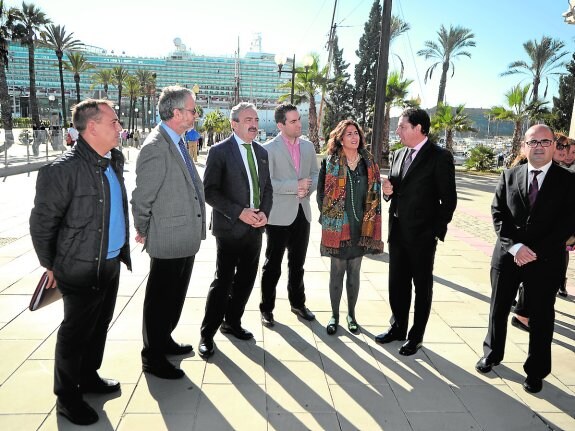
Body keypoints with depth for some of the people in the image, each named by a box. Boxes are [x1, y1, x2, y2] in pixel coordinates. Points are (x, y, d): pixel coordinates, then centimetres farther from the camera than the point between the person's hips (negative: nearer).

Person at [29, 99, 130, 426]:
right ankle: (67, 397, 31)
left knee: (100, 325, 22)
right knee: (76, 332, 10)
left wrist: (123, 249, 12)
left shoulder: (116, 160, 3)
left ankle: (89, 376, 44)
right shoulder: (63, 169, -19)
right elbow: (41, 222, -12)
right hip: (82, 269, -7)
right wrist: (51, 266, -3)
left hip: (112, 263, 7)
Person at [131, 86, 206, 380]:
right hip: (168, 240, -9)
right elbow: (142, 198, -18)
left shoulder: (178, 142, 9)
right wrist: (143, 232, -4)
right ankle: (153, 358, 26)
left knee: (175, 297, 23)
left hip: (186, 237, 9)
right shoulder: (156, 148, -21)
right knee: (160, 300, 8)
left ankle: (164, 341, 43)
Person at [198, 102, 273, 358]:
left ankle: (232, 322, 32)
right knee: (223, 281, -1)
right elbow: (209, 191, -12)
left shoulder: (261, 152, 11)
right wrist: (239, 212, -19)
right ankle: (207, 334, 14)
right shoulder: (220, 151, -8)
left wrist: (264, 213, -3)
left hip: (255, 228, 6)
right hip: (230, 228, -6)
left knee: (246, 279, 13)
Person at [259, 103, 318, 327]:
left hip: (302, 212, 5)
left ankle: (298, 302, 34)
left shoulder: (308, 146, 7)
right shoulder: (269, 148, -10)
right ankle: (267, 308, 22)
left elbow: (315, 175, 11)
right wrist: (295, 185, -20)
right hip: (279, 215, -5)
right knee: (273, 265, 8)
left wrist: (308, 188, -10)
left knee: (298, 263, 18)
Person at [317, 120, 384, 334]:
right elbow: (321, 193, 0)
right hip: (337, 226, -2)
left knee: (354, 271, 12)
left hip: (360, 226, 3)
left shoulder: (368, 162, 5)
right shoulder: (330, 162, -3)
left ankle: (351, 314, 27)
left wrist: (371, 223, 3)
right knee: (337, 271, 6)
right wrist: (328, 219, -2)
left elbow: (374, 194, 7)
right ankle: (334, 315, 21)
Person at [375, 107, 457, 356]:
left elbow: (449, 199, -10)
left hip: (422, 235, -6)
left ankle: (416, 337, 23)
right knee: (397, 284, 15)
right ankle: (398, 328, 32)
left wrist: (437, 231, -11)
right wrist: (387, 191, -4)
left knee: (422, 286, 9)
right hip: (397, 233, 6)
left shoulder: (440, 157, -10)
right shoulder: (398, 155, 10)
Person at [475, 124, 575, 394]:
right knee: (498, 309, 14)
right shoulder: (509, 176, 4)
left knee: (541, 317, 9)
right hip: (507, 256, 2)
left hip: (545, 260, -1)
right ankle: (492, 354, 36)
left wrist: (536, 252, -15)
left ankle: (536, 371, 27)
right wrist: (515, 246, -15)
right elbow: (498, 213, -2)